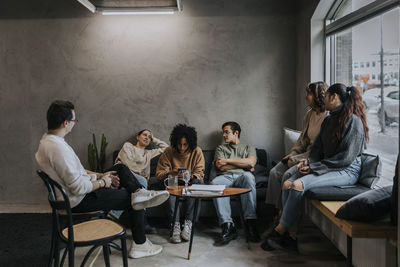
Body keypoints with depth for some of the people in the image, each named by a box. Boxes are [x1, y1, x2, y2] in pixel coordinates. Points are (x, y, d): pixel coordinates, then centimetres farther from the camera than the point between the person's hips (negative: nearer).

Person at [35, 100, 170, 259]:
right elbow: (78, 188, -29)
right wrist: (102, 182, -12)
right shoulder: (58, 148, -30)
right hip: (79, 201, -10)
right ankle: (139, 245, 16)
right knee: (133, 201, 2)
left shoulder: (47, 140, 4)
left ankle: (139, 192, -3)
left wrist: (100, 175, 9)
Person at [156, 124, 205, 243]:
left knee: (197, 182, -33)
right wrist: (169, 173, -30)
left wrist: (191, 176, -30)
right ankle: (176, 225, -39)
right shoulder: (169, 151, -5)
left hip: (191, 183, 0)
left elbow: (199, 173, -6)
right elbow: (159, 173, -7)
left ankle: (188, 223, -33)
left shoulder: (197, 151, -4)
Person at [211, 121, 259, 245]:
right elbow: (220, 167, 10)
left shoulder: (248, 147, 26)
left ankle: (251, 223, -40)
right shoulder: (221, 148, 29)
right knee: (215, 183, -36)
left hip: (241, 176, -1)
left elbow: (251, 162, 2)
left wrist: (227, 161, 2)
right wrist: (243, 164, 7)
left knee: (248, 176, -39)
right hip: (225, 177, 1)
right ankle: (228, 225, -39)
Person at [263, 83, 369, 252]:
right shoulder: (328, 121, 16)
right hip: (326, 167, 8)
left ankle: (280, 230, -14)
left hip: (347, 171, -8)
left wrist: (315, 167, -17)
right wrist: (308, 162, -4)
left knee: (298, 185, -28)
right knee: (287, 184, -17)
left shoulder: (353, 121, -10)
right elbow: (318, 148, 18)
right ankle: (293, 234, -17)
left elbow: (347, 158, -17)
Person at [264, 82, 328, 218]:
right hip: (304, 154, 8)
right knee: (275, 172, -10)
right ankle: (275, 212, -9)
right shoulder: (310, 114, 11)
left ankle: (282, 211, -9)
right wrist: (292, 153, 2)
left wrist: (295, 159, -16)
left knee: (288, 174, -26)